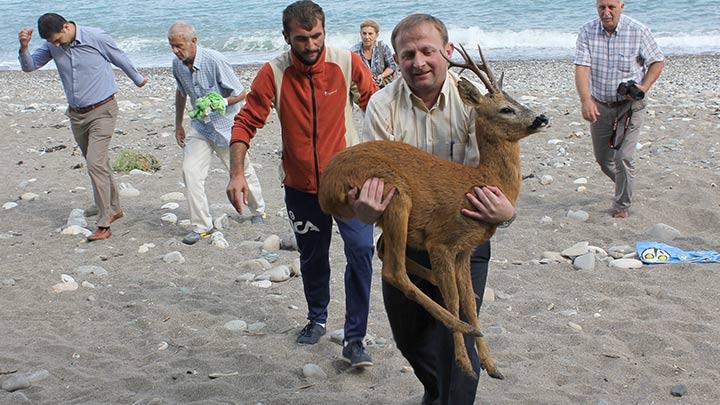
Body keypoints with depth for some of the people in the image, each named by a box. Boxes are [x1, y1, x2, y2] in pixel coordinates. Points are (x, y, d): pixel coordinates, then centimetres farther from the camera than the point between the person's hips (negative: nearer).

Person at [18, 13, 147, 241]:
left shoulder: (97, 38, -14)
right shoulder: (52, 46, 0)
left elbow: (121, 60, 1)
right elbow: (29, 66, 0)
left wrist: (138, 80, 17)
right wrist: (24, 47, -20)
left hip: (102, 111, -6)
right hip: (76, 115, 6)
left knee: (95, 164, -15)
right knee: (98, 163, 16)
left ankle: (104, 225, -12)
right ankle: (114, 208, 33)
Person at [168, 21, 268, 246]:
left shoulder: (215, 61, -24)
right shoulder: (177, 64, -5)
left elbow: (240, 93, -18)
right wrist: (178, 124, 19)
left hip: (225, 125, -5)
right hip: (200, 126, 5)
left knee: (242, 172, 11)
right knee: (190, 171, -10)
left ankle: (258, 210, 37)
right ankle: (201, 225, -1)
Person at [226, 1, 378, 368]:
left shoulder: (347, 62, -10)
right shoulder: (273, 73, -11)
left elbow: (374, 104, -1)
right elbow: (246, 122, -9)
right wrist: (236, 173, -18)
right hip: (301, 186, 1)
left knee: (361, 249, -15)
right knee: (312, 258, 17)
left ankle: (354, 340, -4)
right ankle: (317, 319, 43)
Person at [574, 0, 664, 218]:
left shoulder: (639, 32, -11)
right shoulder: (587, 32, -7)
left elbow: (657, 61, 0)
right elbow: (581, 68, -16)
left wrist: (644, 88, -17)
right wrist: (586, 100, -31)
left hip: (630, 105, -3)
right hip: (599, 106, 3)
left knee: (622, 157, -9)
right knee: (603, 159, 13)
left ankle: (622, 205, 9)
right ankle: (625, 187, 42)